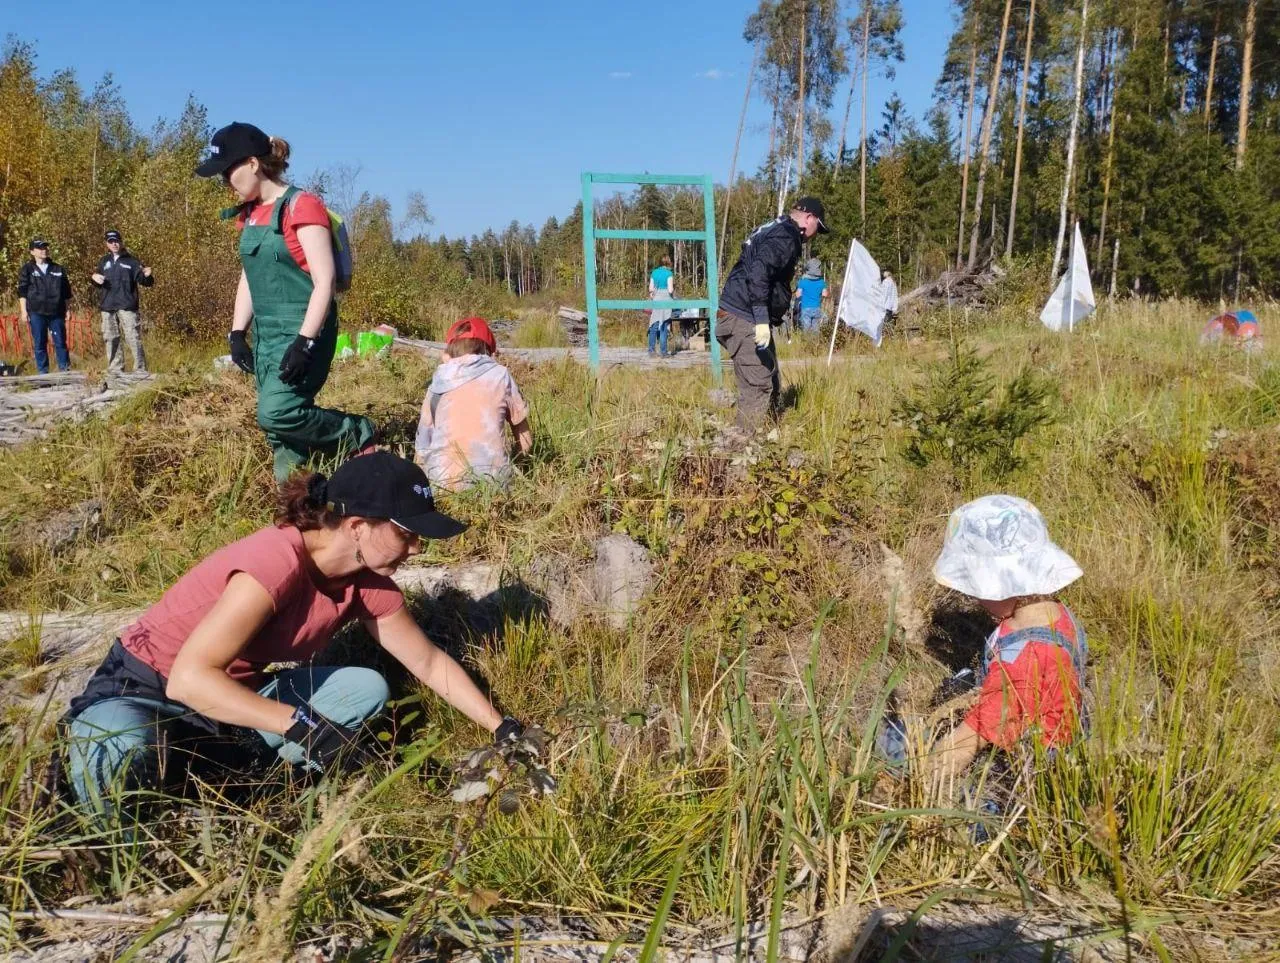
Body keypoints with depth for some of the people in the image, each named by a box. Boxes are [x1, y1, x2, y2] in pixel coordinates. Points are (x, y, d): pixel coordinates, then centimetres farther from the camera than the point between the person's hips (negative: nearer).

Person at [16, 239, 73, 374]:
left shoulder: (58, 269, 12)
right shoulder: (27, 269, 6)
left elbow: (66, 292, 14)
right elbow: (22, 292, 3)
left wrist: (68, 310, 9)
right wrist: (23, 311, -5)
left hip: (56, 312, 1)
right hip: (37, 312, -1)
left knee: (60, 342, 1)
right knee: (39, 344, 2)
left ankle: (65, 371, 6)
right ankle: (43, 372, 7)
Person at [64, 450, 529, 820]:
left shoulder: (368, 583, -8)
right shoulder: (277, 561, -32)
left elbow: (430, 663, 3)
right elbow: (189, 677, -35)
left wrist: (502, 728, -1)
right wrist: (299, 723, -42)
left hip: (238, 693, 7)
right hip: (140, 690, -7)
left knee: (368, 689, -13)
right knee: (125, 759, -40)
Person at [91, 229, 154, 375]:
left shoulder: (131, 261, 3)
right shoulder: (104, 261, 16)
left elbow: (146, 282, -3)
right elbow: (98, 284, 26)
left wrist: (147, 276, -25)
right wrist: (94, 277, 3)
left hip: (127, 306, -5)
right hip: (108, 307, 5)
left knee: (134, 338, -11)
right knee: (111, 339, 8)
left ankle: (140, 370, -10)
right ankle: (115, 370, 15)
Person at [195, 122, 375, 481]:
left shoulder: (301, 206, -11)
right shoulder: (250, 214, 13)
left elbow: (324, 281, -17)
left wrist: (305, 343, -24)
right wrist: (237, 334, 11)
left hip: (302, 331, -8)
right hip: (266, 334, 8)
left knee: (276, 413, -21)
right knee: (281, 424, 5)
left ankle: (356, 433, 0)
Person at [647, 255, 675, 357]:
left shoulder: (654, 272, 7)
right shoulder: (669, 274, -7)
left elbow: (651, 289, 8)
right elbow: (670, 290, -11)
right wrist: (673, 288, 9)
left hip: (656, 300, 4)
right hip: (666, 300, -4)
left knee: (654, 326, 7)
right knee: (664, 327, 1)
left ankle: (651, 350, 3)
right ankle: (663, 351, 2)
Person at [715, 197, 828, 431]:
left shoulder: (772, 230, 20)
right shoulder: (785, 237, -13)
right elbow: (758, 273, -27)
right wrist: (762, 319, -30)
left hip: (746, 318, 11)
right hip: (745, 320, -11)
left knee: (771, 383, 17)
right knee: (757, 386, -11)